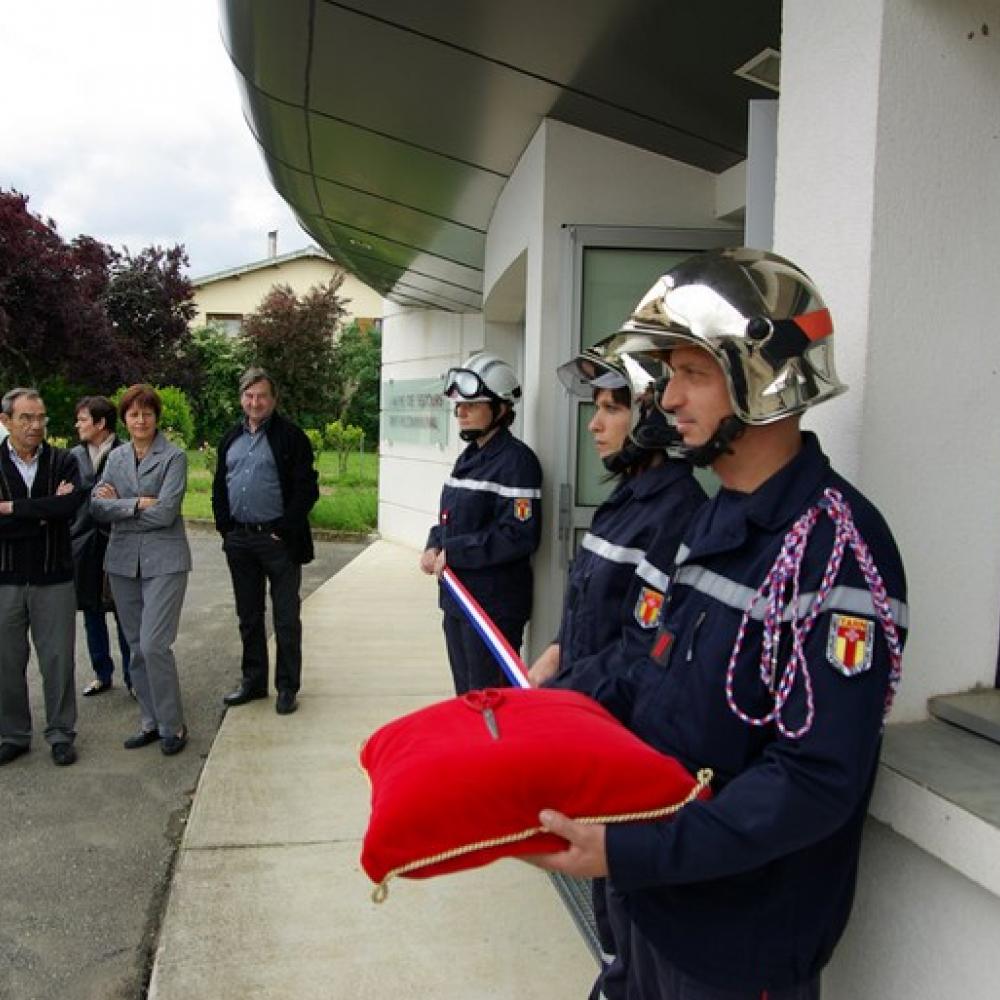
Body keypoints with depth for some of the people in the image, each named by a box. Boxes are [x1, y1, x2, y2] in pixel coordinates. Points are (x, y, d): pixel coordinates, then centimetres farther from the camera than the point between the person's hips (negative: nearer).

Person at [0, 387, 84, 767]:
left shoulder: (63, 461, 0)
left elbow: (71, 504, -19)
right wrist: (46, 511, -16)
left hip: (54, 579, 0)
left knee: (58, 660, 6)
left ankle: (60, 733, 21)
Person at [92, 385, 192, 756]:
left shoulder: (174, 457, -5)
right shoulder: (116, 457, 11)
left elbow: (165, 513, -14)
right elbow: (97, 506, 1)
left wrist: (118, 506, -5)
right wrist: (137, 504, -11)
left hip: (163, 561, -5)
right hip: (123, 561, 5)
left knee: (154, 645, -11)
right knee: (137, 646, 10)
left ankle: (172, 725, 5)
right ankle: (150, 721, 23)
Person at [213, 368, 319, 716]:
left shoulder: (290, 436, -7)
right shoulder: (231, 439, 13)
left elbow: (307, 489, -11)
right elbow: (219, 486, 17)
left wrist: (284, 530, -15)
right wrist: (225, 527, 5)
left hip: (278, 540, -6)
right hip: (239, 541, 6)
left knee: (286, 618, 3)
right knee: (249, 616, 15)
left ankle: (287, 687, 14)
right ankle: (253, 680, 28)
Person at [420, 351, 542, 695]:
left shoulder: (515, 460, -16)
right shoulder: (469, 456, 13)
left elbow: (520, 535, -23)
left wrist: (453, 552, -19)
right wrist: (434, 546, -1)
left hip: (494, 606, -9)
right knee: (465, 696, 21)